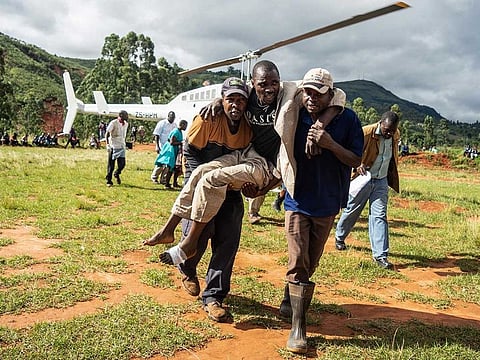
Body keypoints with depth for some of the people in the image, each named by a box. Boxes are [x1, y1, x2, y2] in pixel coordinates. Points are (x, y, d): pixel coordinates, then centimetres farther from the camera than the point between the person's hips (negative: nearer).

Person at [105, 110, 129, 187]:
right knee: (111, 165, 1)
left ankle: (117, 174, 29)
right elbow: (107, 134, -9)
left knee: (122, 164, -2)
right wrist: (107, 145, -18)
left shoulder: (126, 124, 9)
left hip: (121, 147, 5)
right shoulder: (113, 123, -10)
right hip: (113, 146, -5)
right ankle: (109, 181, 13)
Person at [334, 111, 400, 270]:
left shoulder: (395, 136, 3)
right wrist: (357, 164, -36)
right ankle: (339, 237, 37)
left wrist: (392, 175, 21)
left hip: (381, 181, 4)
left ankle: (380, 255, -2)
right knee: (351, 210, 10)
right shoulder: (366, 133, -18)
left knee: (379, 216, -2)